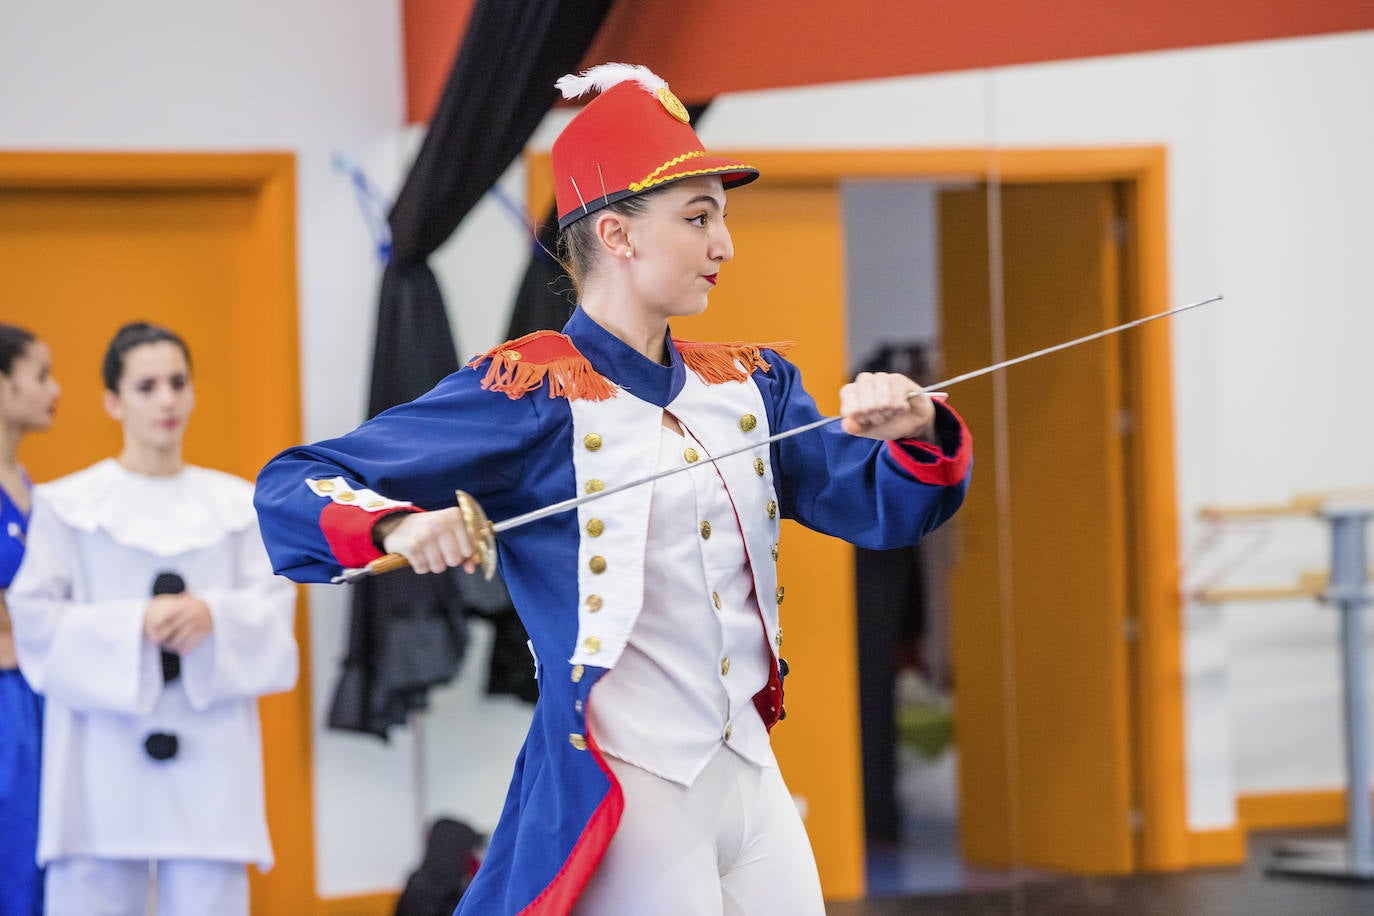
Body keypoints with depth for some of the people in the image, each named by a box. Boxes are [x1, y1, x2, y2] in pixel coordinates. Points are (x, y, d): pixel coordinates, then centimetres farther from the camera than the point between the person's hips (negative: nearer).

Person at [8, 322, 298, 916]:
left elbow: (273, 609, 7)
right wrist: (135, 626, -16)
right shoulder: (67, 506, 5)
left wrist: (214, 615, -15)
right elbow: (34, 620, -2)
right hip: (105, 754, -2)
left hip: (211, 754, 2)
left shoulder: (236, 504, 13)